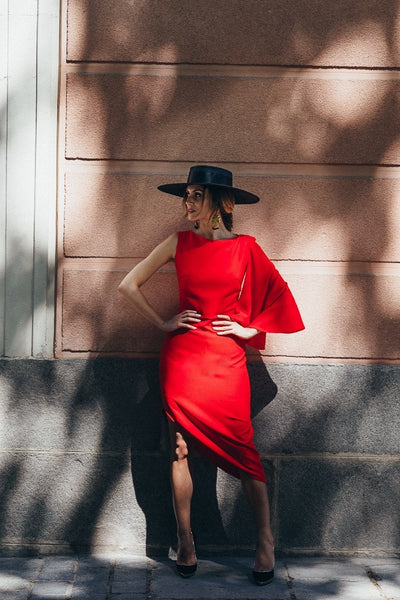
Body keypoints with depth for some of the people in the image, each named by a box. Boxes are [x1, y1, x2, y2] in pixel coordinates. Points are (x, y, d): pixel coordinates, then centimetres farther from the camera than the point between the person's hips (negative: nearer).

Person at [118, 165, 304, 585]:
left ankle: (265, 542, 7)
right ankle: (185, 544, 11)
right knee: (179, 449, 2)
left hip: (226, 361, -1)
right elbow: (128, 285, 9)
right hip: (181, 357, 1)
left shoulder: (245, 247, 3)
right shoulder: (179, 243, 5)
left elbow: (279, 297, 10)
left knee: (241, 451, -3)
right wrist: (163, 323, 4)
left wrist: (251, 329, 1)